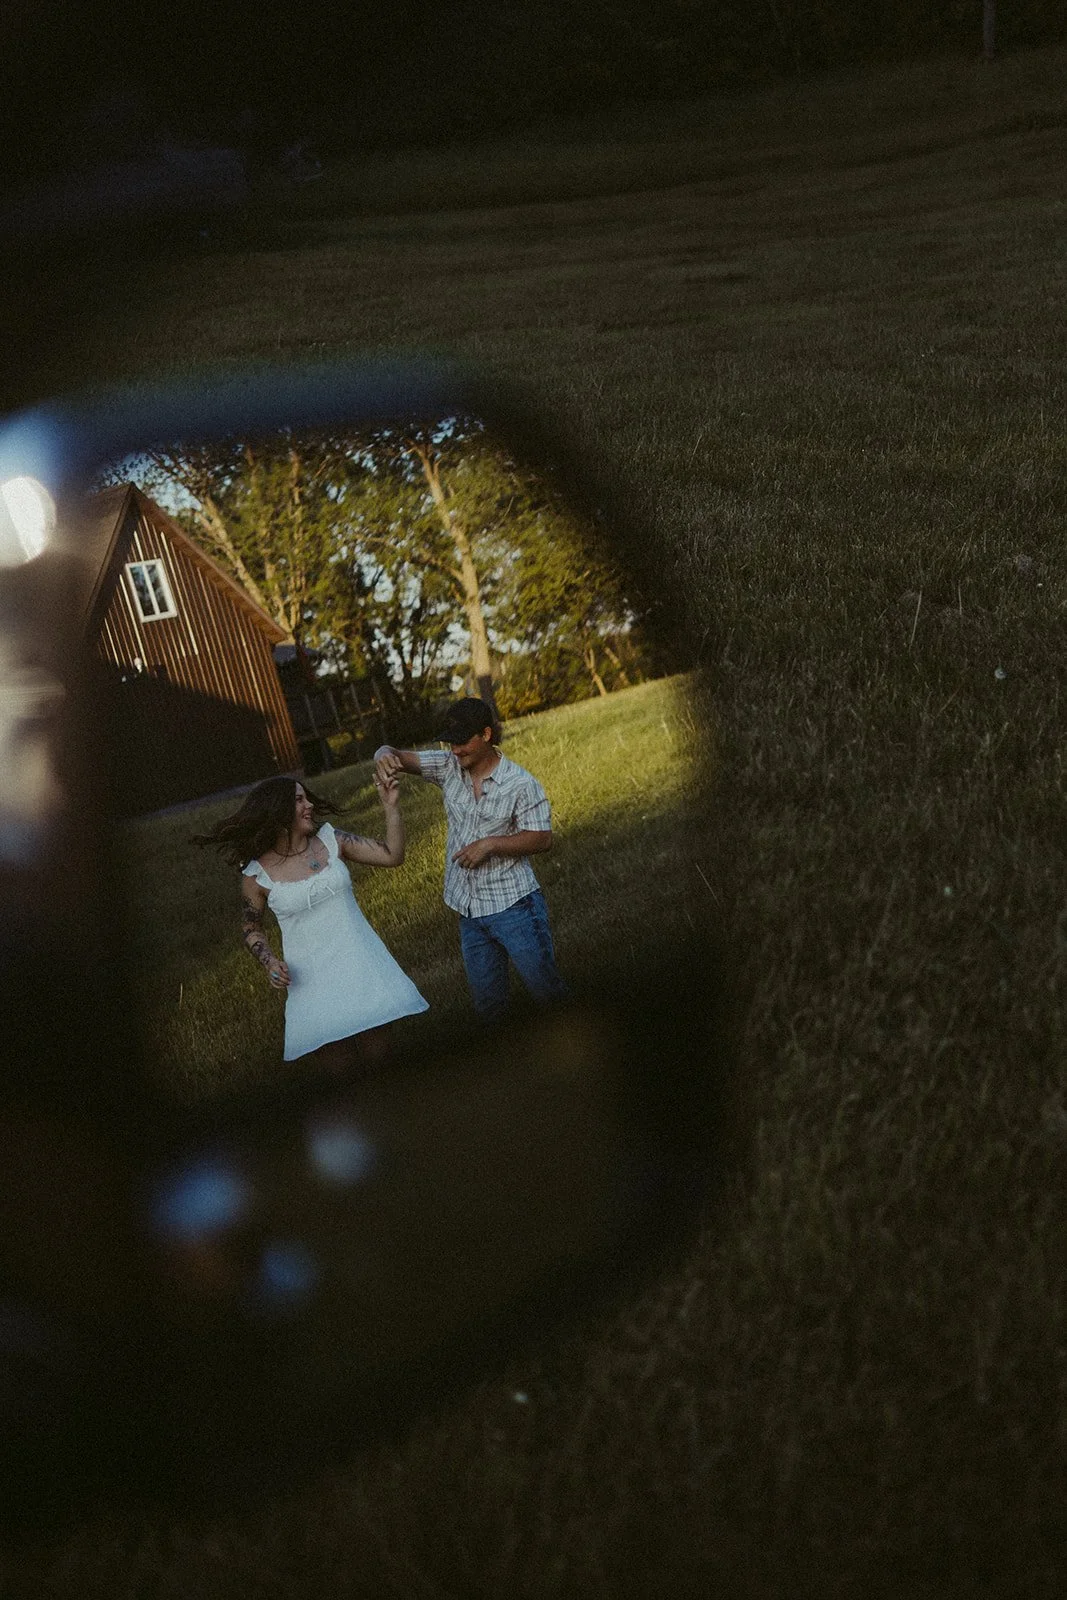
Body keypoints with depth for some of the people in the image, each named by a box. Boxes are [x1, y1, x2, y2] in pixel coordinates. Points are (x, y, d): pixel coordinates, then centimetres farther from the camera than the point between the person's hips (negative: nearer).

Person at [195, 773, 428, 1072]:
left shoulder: (330, 839, 0)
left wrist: (391, 807, -10)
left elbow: (392, 856, 0)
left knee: (376, 1057, 3)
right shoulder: (257, 874, -5)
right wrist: (269, 962, -7)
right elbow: (251, 927, 10)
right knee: (341, 1066, -1)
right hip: (311, 979, -2)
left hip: (360, 965, 2)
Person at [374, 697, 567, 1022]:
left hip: (514, 906, -4)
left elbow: (542, 839, -12)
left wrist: (490, 844, -22)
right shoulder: (448, 766, 1)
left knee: (544, 986, 4)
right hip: (469, 910, 5)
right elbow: (398, 756, -3)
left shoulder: (521, 784, -11)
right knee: (487, 1003, 12)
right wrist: (384, 756, -28)